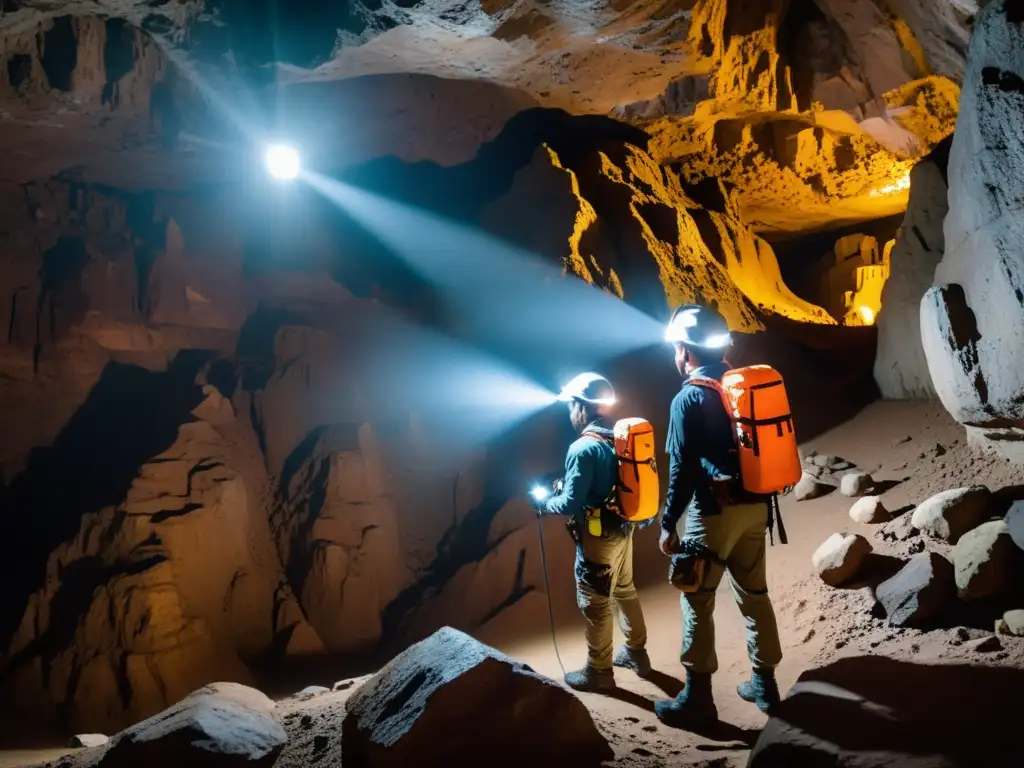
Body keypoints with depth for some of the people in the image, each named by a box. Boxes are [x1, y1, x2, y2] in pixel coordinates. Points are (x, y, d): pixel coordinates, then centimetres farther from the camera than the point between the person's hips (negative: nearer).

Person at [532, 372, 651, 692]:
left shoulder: (583, 448, -22)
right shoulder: (618, 439, 3)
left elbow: (571, 504, -23)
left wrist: (543, 503, -4)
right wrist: (565, 485, 16)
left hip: (598, 537, -8)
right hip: (623, 529, 9)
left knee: (595, 604, 5)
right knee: (625, 591, 22)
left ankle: (599, 672, 17)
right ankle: (636, 652, 36)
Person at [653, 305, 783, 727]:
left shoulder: (689, 398, -12)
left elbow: (682, 469, -14)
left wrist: (668, 524, -8)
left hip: (714, 511, -7)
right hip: (754, 506, 7)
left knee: (697, 602, 3)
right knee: (754, 594, 16)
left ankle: (698, 698, 9)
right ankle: (764, 683, 28)